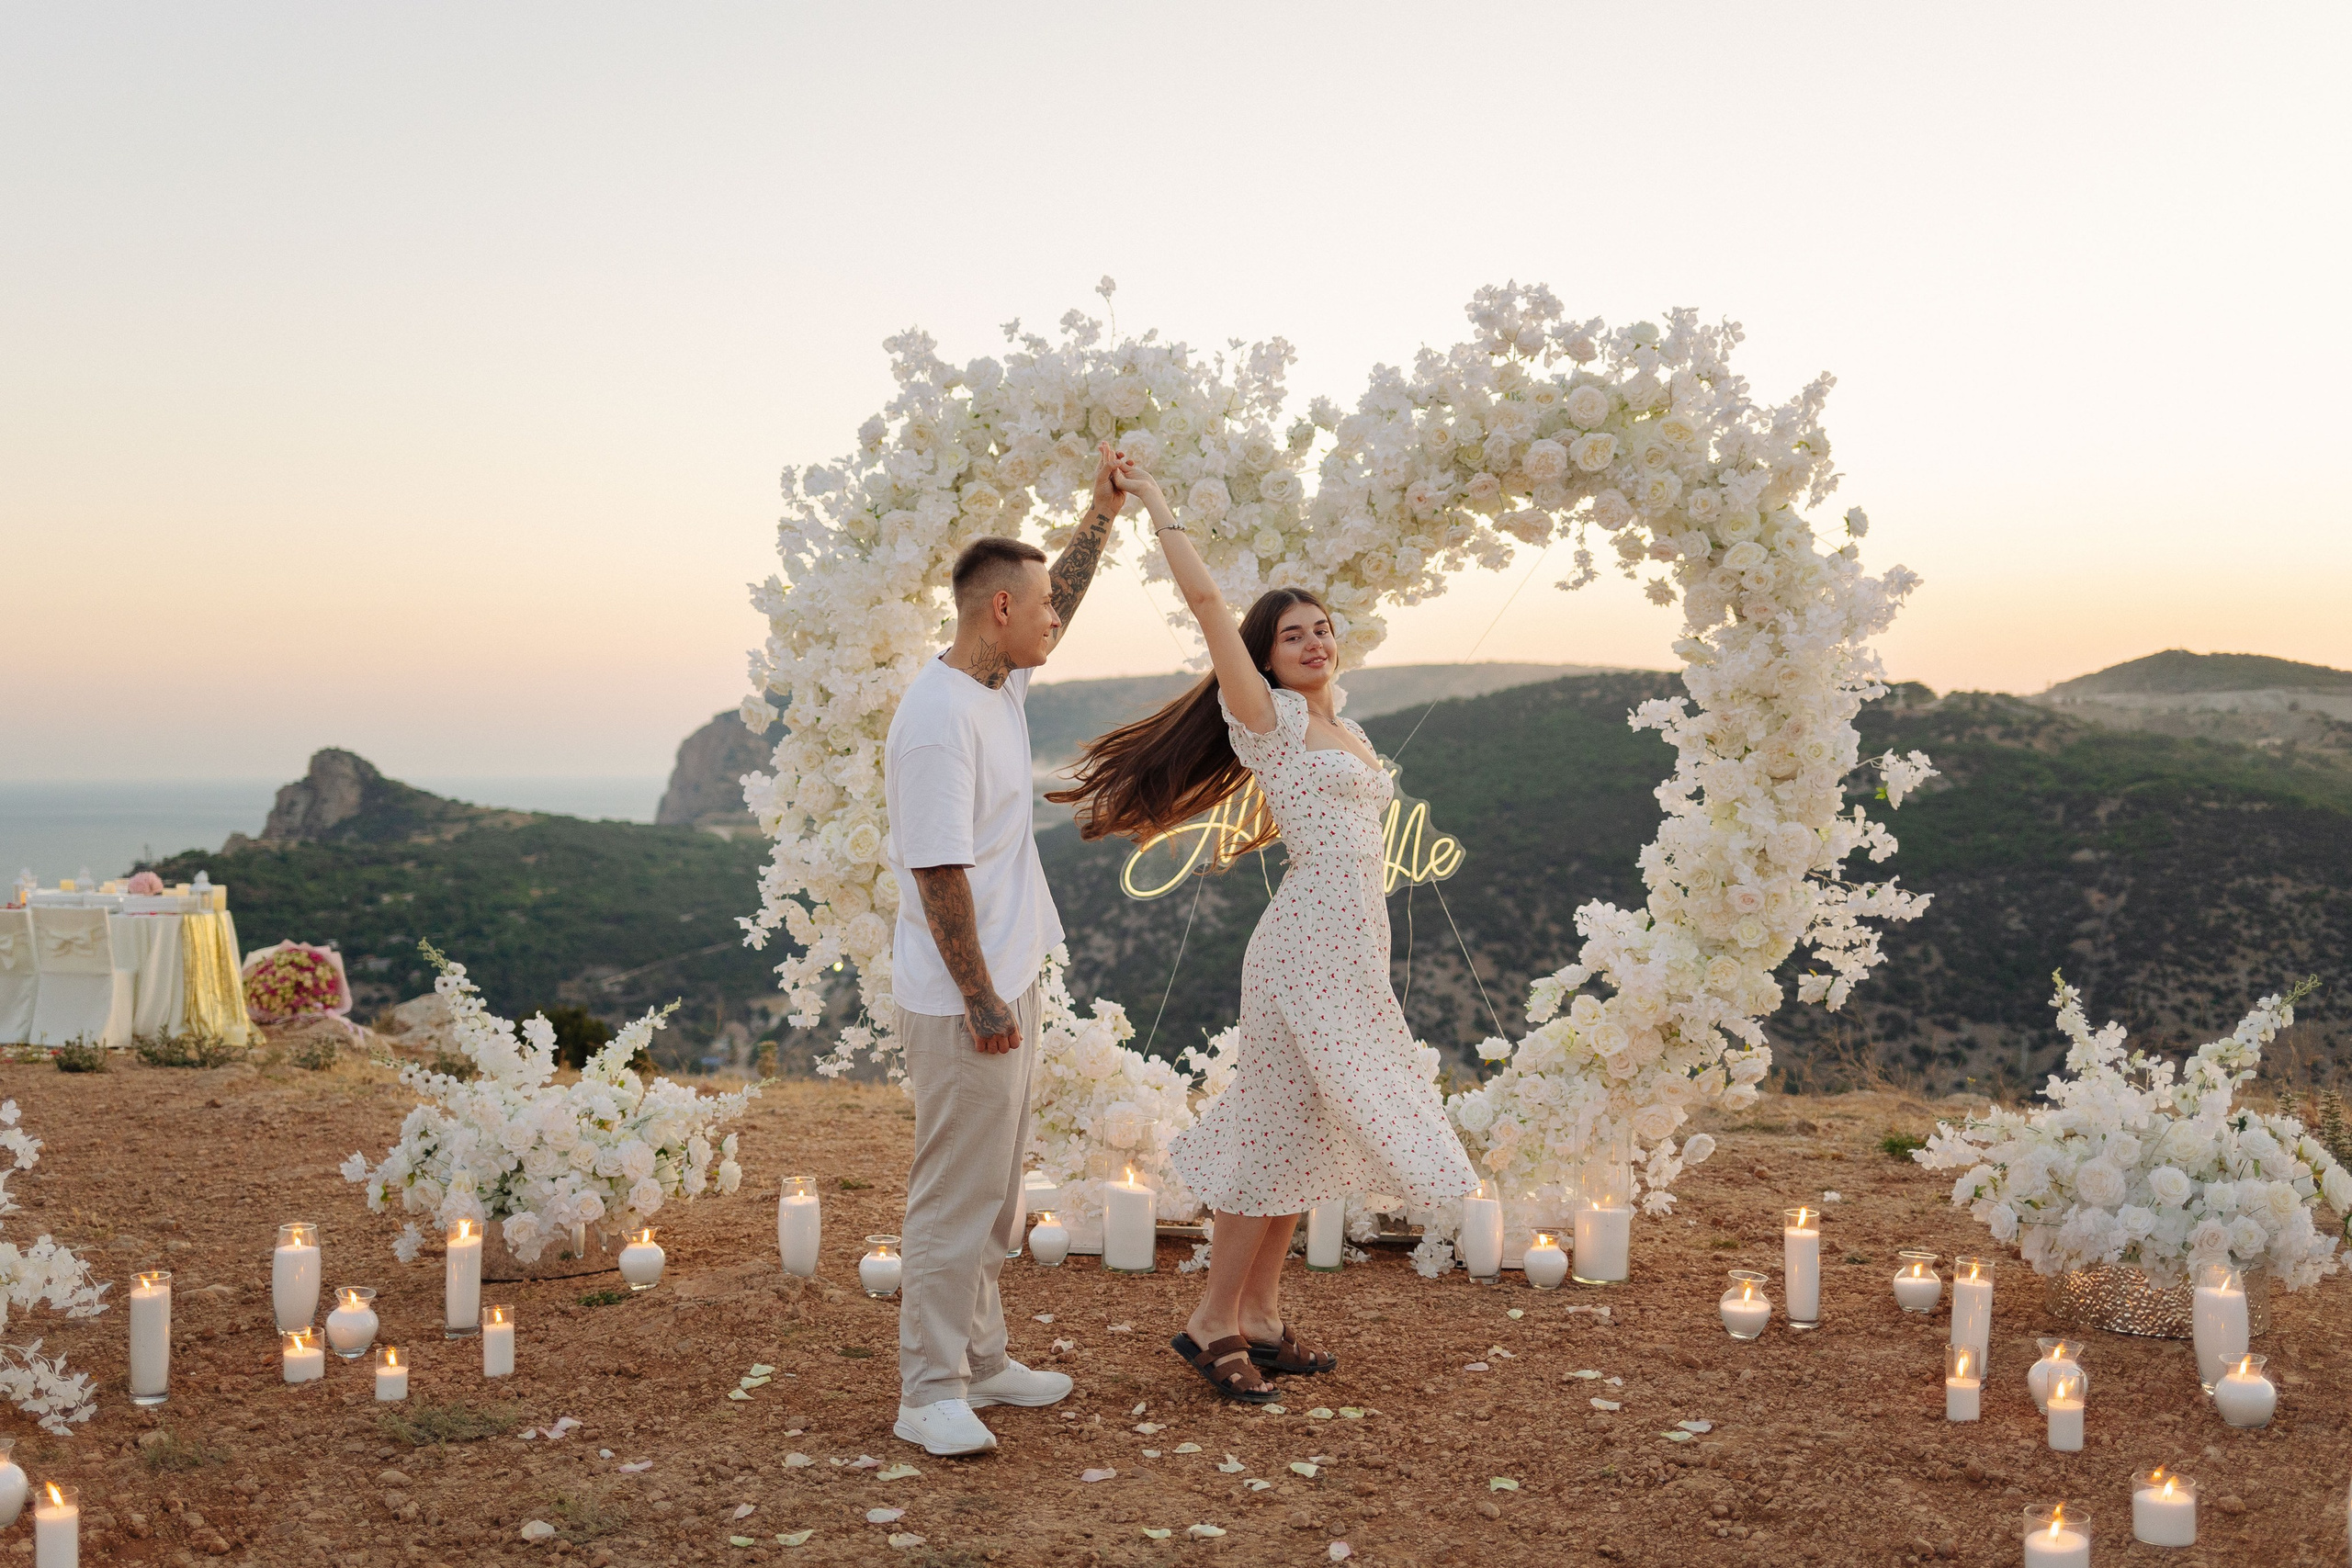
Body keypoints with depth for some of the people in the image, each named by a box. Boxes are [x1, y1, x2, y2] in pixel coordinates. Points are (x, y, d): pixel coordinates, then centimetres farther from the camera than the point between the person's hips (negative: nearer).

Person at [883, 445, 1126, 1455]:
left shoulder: (999, 684, 10)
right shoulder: (939, 718, -20)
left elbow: (1055, 607, 29)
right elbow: (937, 871, -23)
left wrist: (1102, 515, 27)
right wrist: (980, 1000, -22)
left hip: (1003, 984, 10)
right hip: (962, 1001, -10)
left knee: (994, 1190, 17)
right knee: (957, 1195, -4)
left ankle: (979, 1359, 29)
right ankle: (929, 1391, 6)